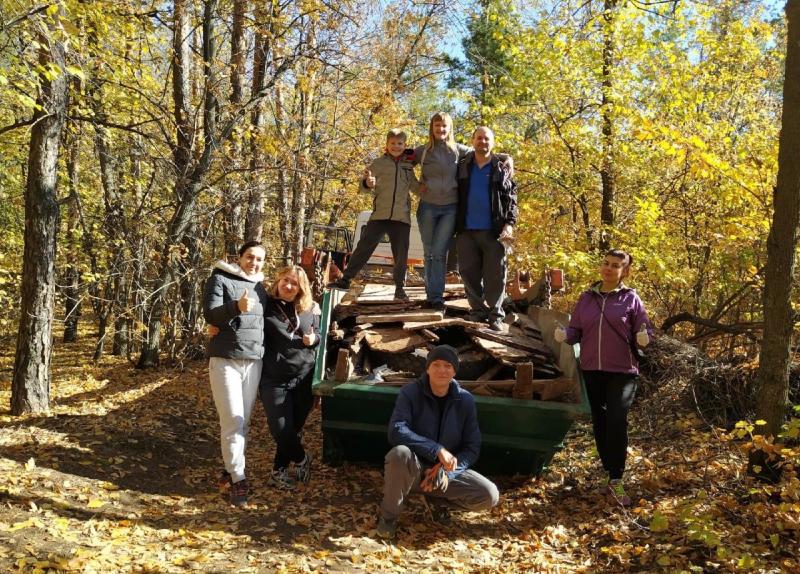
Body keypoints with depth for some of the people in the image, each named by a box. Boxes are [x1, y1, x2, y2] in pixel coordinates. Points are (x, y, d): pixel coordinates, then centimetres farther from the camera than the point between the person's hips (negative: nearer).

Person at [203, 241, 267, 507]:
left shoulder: (260, 287, 17)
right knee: (233, 422, -9)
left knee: (244, 422, 8)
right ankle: (238, 478, -3)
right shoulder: (220, 279, -2)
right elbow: (210, 314, -13)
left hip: (254, 360, 6)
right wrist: (237, 307, -31)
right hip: (225, 359, -6)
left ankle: (230, 469, 20)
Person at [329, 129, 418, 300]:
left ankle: (400, 289, 14)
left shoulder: (408, 165, 12)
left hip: (401, 217, 2)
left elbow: (416, 187, 24)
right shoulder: (379, 163, 3)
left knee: (401, 255, 3)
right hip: (380, 215, -2)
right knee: (363, 247, -4)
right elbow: (364, 184, -3)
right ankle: (345, 280, 3)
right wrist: (367, 183, -26)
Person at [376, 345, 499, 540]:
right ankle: (389, 515, -11)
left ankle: (440, 498, 10)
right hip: (413, 470, -3)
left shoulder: (465, 400, -5)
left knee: (490, 496, -19)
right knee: (400, 453, -37)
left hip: (447, 472, 3)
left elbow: (472, 448, -2)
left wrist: (445, 472, -19)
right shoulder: (411, 392, -13)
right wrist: (437, 450, -35)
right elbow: (396, 432, -26)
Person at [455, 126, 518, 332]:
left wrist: (509, 224, -10)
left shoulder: (502, 168, 6)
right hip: (467, 230, 2)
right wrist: (455, 224, 2)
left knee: (495, 274, -1)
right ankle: (478, 310, 15)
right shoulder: (462, 166, 10)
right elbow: (454, 196, 11)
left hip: (493, 230, -2)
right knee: (469, 272, 4)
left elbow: (511, 199, 3)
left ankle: (496, 314, 6)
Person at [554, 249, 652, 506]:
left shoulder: (631, 299, -2)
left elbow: (644, 332, 1)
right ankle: (609, 473, 27)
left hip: (622, 371, -4)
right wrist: (564, 334, -12)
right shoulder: (587, 297, 7)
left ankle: (616, 481, -5)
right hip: (592, 370, 4)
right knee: (600, 422, 11)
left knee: (617, 420, -14)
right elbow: (576, 330, 9)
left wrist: (643, 338, -22)